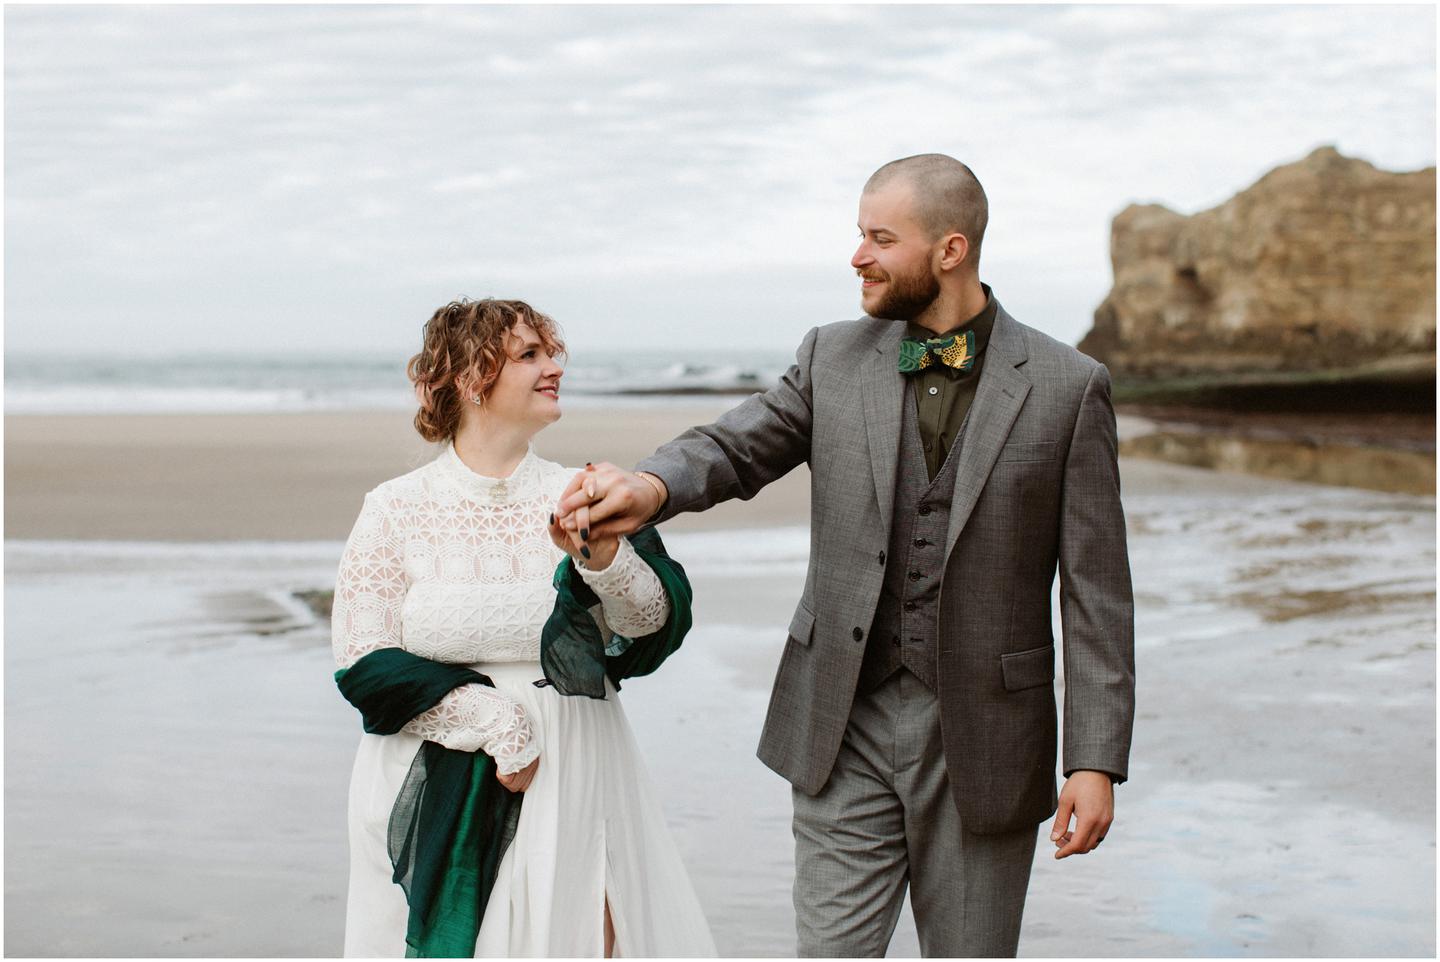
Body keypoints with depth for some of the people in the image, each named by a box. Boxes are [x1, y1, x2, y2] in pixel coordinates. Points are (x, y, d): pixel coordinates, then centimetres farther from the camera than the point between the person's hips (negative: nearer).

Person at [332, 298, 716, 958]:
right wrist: (492, 720, -14)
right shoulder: (396, 511, 0)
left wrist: (600, 556, -25)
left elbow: (649, 619, -5)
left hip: (570, 786, 2)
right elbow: (364, 665, -5)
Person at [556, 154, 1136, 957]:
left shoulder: (1067, 387, -3)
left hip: (982, 740, -2)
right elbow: (734, 448, 0)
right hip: (845, 734, 2)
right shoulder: (835, 359, 6)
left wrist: (1097, 760, -8)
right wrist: (652, 485, -25)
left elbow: (1096, 590, -4)